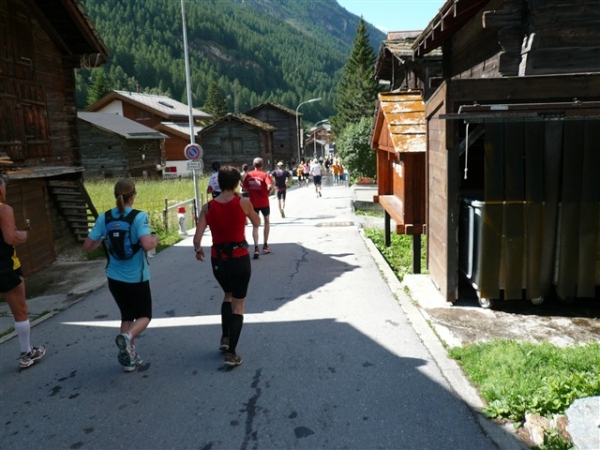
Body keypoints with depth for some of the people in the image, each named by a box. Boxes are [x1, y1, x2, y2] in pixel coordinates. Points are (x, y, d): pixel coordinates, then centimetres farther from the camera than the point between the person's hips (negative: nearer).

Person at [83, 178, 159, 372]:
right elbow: (147, 245, -29)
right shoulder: (139, 217, -17)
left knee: (127, 315, 22)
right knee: (144, 316, 16)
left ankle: (129, 357, 21)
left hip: (114, 278, 4)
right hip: (136, 278, -4)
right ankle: (127, 336, -14)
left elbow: (87, 246, -4)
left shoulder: (104, 218, -4)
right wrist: (156, 239, -8)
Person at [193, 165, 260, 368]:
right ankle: (231, 353, 6)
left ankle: (225, 338, 26)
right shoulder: (243, 203, -10)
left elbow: (197, 238, -7)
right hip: (240, 258, -3)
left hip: (218, 259, 3)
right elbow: (257, 223, 8)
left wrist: (198, 250, 13)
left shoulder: (208, 207, -5)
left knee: (228, 295, 29)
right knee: (238, 305, 8)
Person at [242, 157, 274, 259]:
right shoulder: (264, 175, -10)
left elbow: (244, 188, 3)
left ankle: (256, 248, -7)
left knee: (255, 225, 8)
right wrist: (267, 192, -4)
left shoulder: (249, 175, 1)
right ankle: (265, 246, 23)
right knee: (267, 222, 20)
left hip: (253, 203, 2)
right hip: (264, 202, -2)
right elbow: (270, 186, -24)